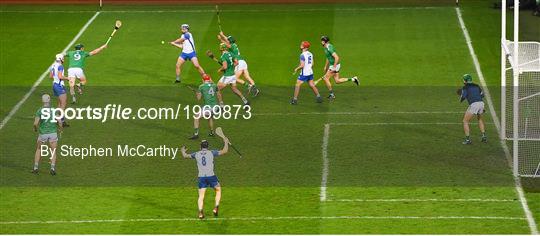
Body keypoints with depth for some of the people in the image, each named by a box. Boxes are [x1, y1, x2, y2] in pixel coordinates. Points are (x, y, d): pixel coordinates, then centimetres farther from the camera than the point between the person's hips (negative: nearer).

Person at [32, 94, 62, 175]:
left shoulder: (40, 111, -7)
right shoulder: (54, 110, -3)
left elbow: (36, 123, -13)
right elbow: (59, 121, -10)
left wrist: (35, 128, 10)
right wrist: (60, 128, 10)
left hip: (43, 133, 0)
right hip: (53, 133, 0)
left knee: (38, 150, 21)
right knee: (53, 152, 11)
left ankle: (36, 168, 16)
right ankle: (53, 168, -6)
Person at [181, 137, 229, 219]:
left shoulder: (196, 154, 6)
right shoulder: (211, 153, -1)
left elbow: (185, 156, 21)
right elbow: (224, 151, 0)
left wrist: (183, 151, 43)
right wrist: (226, 142, 17)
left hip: (201, 177, 1)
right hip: (211, 176, -1)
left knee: (201, 196, 5)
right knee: (218, 190, 21)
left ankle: (200, 212, -13)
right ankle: (216, 207, 7)